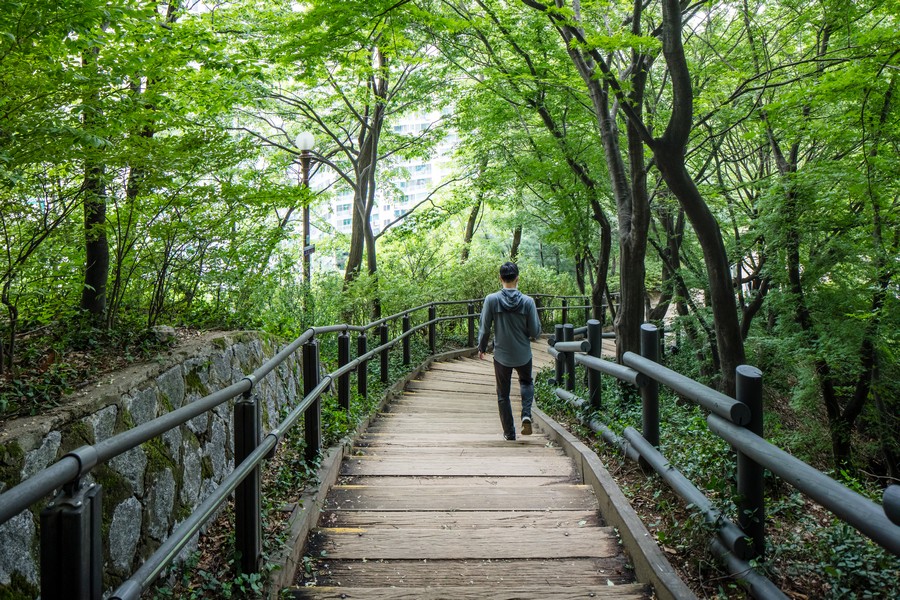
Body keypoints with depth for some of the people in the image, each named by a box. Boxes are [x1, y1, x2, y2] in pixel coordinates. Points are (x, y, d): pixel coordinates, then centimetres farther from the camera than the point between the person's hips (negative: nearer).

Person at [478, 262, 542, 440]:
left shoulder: (491, 300, -13)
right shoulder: (527, 301, -12)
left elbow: (485, 328, -7)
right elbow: (535, 332, -9)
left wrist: (481, 348, 9)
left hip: (501, 355, -1)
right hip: (523, 355, 1)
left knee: (503, 395, 14)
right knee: (527, 382, 28)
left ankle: (509, 432, 21)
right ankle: (526, 415, 6)